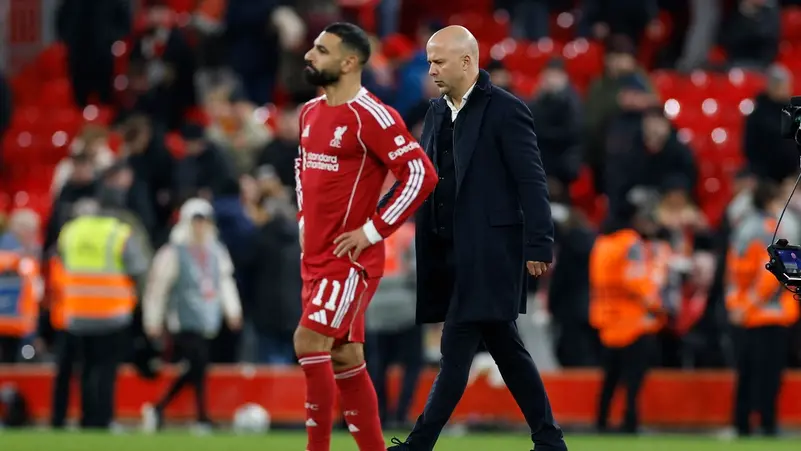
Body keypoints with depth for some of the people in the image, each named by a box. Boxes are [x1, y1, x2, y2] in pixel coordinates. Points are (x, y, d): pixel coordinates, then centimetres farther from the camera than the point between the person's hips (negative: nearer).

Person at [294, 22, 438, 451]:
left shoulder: (371, 116, -15)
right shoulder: (311, 112, 11)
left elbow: (421, 174, -20)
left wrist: (373, 230, -18)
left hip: (349, 259, -8)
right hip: (316, 255, 8)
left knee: (310, 343, -16)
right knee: (345, 358, 10)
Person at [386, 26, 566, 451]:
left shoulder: (506, 110, -9)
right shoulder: (438, 113, 13)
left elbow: (531, 182, -12)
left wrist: (538, 246, -15)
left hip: (491, 250, -8)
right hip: (453, 252, 8)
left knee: (457, 347, -10)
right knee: (505, 348, 12)